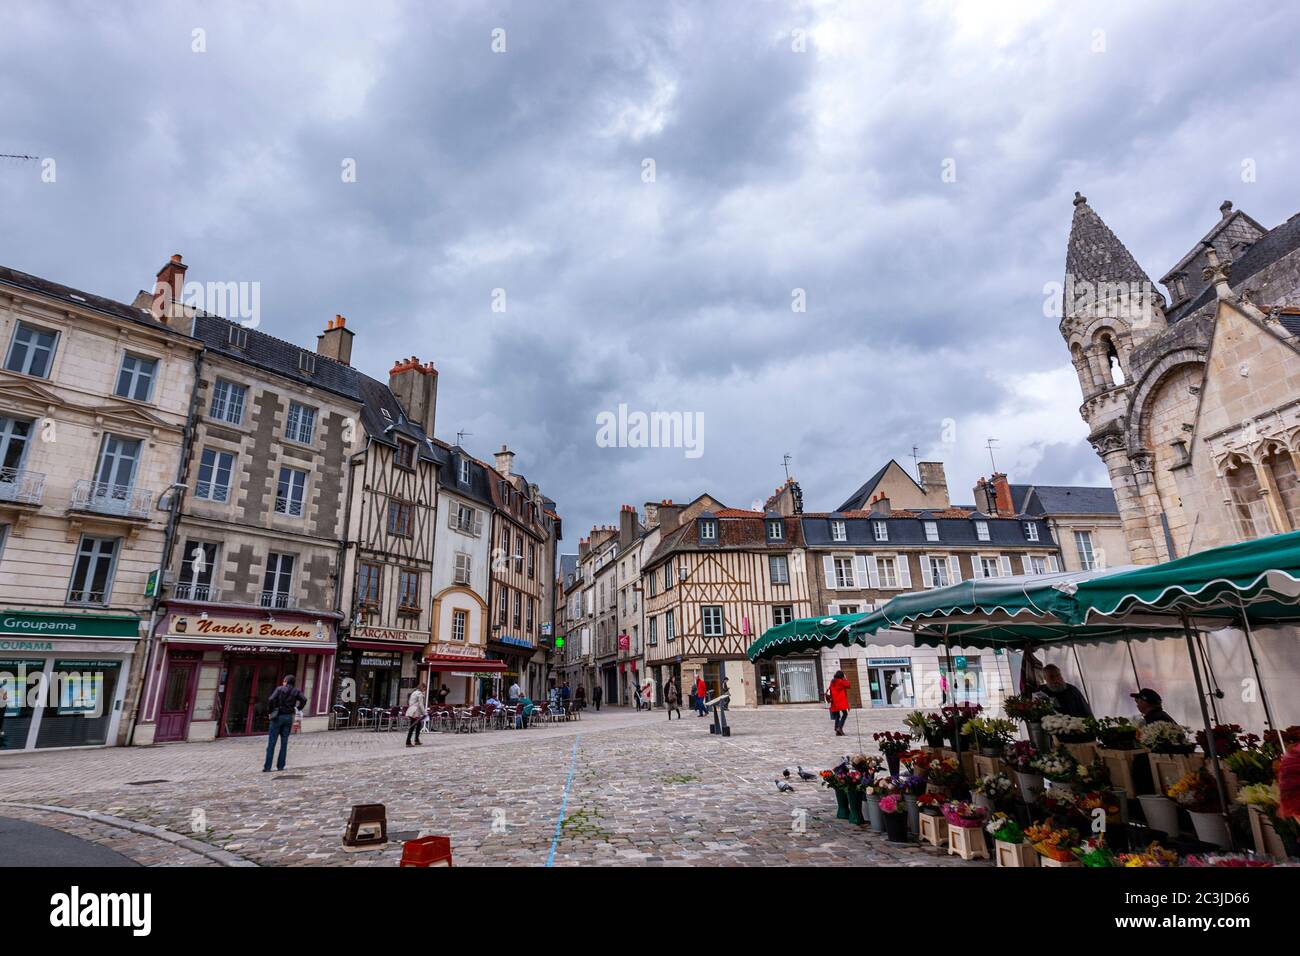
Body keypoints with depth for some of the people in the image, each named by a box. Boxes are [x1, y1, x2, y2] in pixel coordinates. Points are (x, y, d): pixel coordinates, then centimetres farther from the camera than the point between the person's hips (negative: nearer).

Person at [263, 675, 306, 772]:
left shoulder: (279, 689, -2)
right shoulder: (296, 691, 5)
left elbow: (271, 700, -15)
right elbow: (304, 699, -9)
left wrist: (269, 712, -4)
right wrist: (297, 708, 5)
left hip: (278, 716, -3)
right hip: (289, 717, 3)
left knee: (271, 742, 2)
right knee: (284, 743, 9)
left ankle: (267, 767, 0)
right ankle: (280, 766, 9)